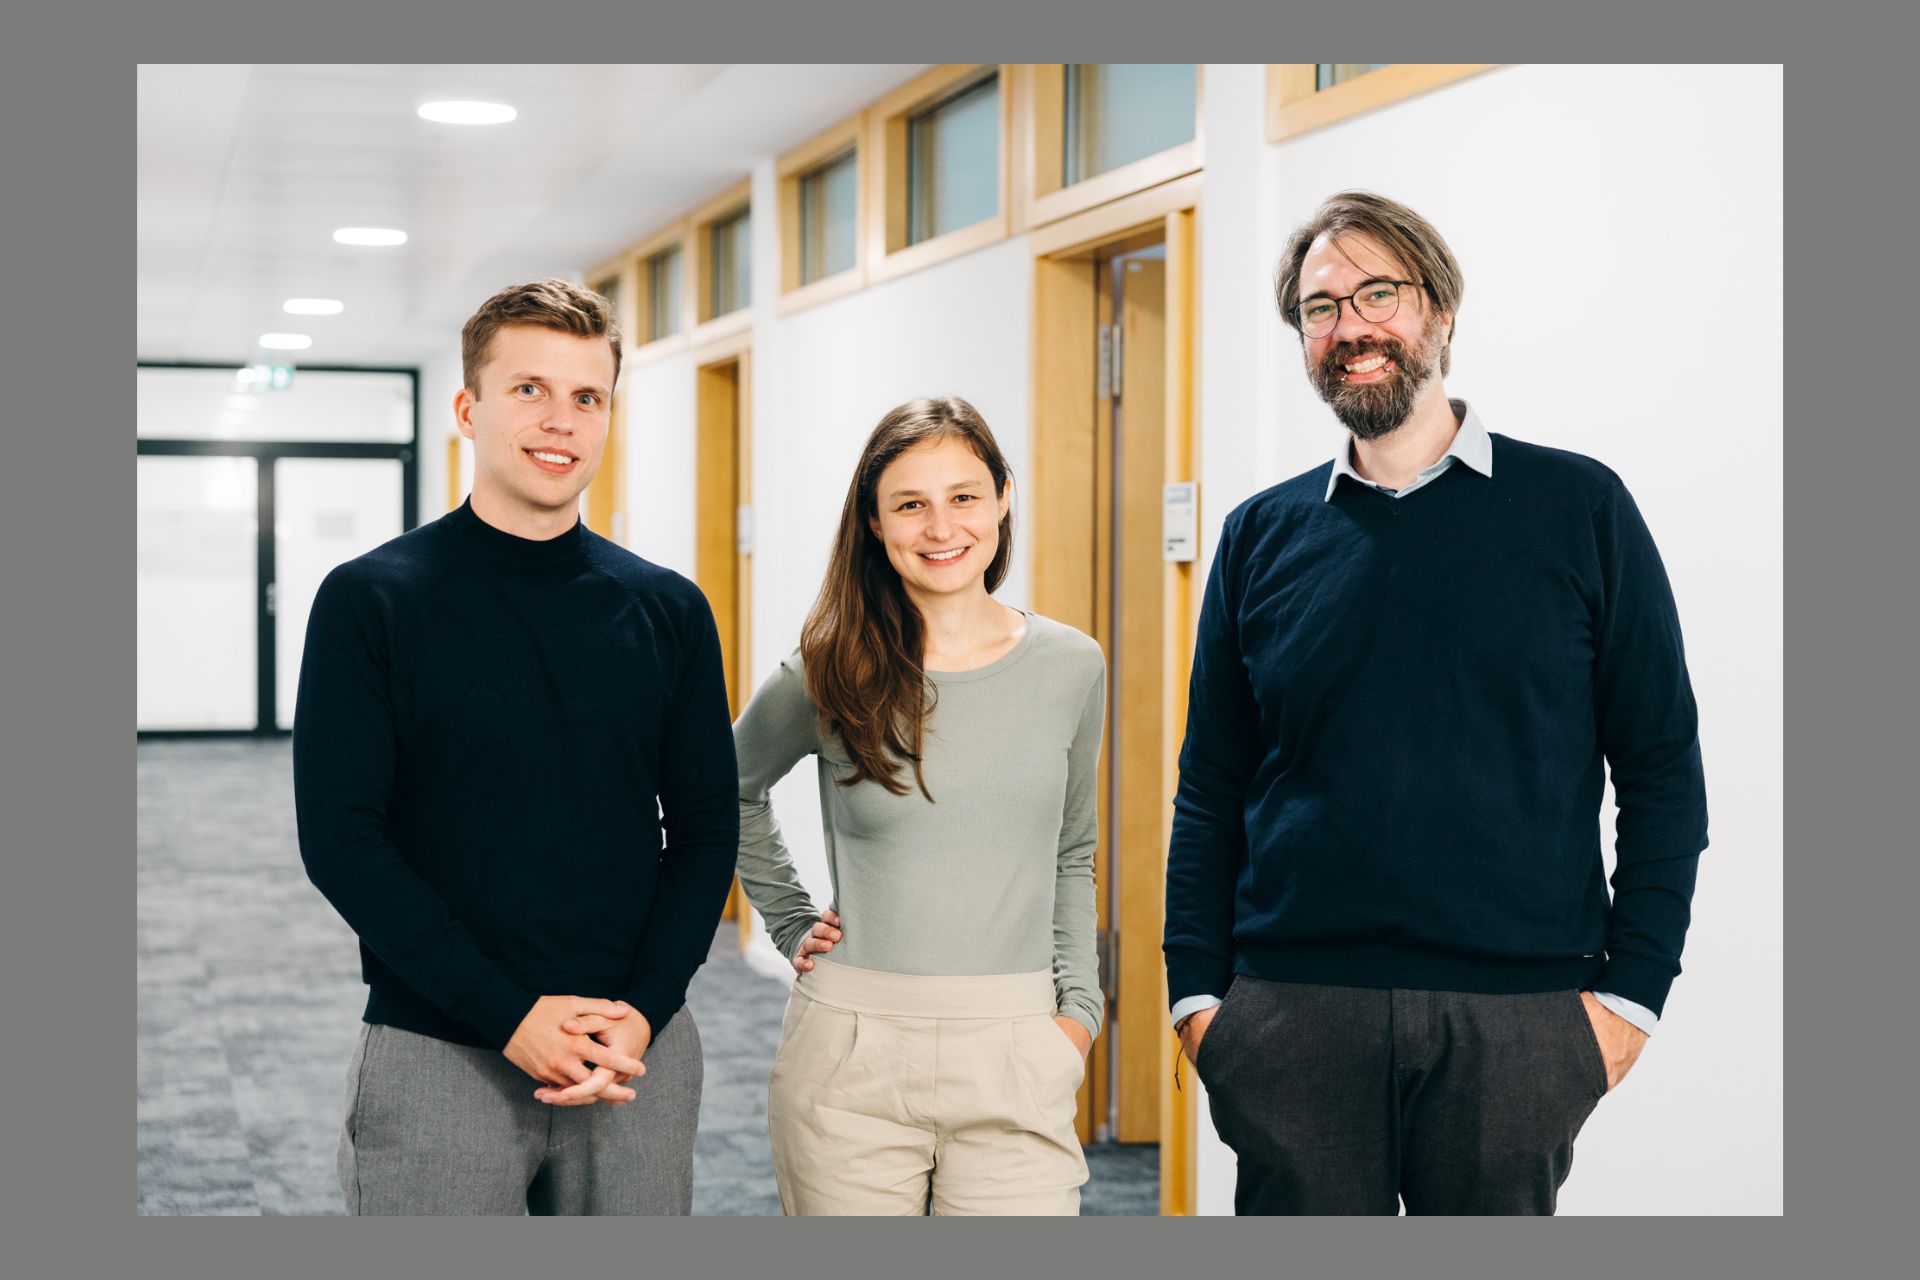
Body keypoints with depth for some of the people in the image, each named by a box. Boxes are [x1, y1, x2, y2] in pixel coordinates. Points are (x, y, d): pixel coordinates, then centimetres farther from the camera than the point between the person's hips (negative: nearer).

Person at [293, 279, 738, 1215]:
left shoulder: (668, 610, 6)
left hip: (641, 1053, 3)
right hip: (438, 1058, -2)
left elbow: (706, 828, 7)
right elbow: (341, 840, -8)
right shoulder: (371, 600, -3)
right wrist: (511, 1018, -14)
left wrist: (643, 1010, -8)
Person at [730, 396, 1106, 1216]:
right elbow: (734, 790, 19)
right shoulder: (829, 676, -1)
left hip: (1015, 1057, 1)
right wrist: (792, 923, 10)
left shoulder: (1070, 668, 5)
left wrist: (1079, 1007, 6)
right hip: (852, 1055, -1)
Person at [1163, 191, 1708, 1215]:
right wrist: (1196, 988, 3)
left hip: (1515, 1018, -1)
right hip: (1294, 1012, 2)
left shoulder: (1577, 507, 3)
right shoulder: (1261, 535, 10)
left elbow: (1662, 770, 2)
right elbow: (1210, 787, 11)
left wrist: (1631, 989, -5)